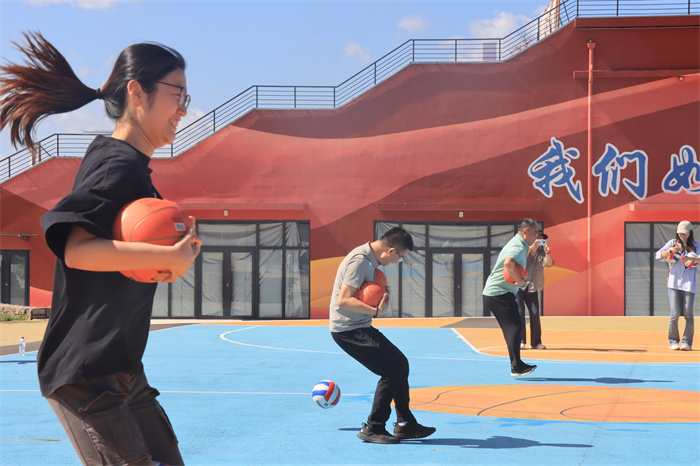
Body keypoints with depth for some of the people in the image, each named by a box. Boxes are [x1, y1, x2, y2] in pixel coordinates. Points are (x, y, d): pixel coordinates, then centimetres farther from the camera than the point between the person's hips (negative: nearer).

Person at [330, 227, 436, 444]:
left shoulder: (370, 259, 10)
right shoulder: (359, 260, -20)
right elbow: (344, 300, -27)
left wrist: (381, 295, 5)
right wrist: (375, 310, -30)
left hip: (360, 327, 10)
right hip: (348, 330, -10)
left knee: (400, 363, 11)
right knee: (391, 371, -12)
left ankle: (405, 424, 18)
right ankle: (372, 428, -2)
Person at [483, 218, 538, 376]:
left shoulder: (518, 244, 20)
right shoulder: (518, 246, -15)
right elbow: (509, 263, -35)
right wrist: (520, 280, -23)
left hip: (493, 293, 11)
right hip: (500, 293, -11)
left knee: (512, 328, 11)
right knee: (514, 326, -11)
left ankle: (516, 365, 15)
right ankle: (516, 366, -12)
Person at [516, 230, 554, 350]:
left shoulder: (541, 252, 3)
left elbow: (549, 264, -13)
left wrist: (547, 252, -31)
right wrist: (531, 247, -36)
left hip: (532, 288, 3)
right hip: (518, 286, -3)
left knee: (535, 313, -5)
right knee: (519, 312, -12)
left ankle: (536, 342, 2)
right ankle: (520, 341, -5)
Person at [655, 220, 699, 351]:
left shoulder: (695, 246, 10)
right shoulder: (672, 243, 11)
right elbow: (658, 255, 2)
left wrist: (690, 259, -18)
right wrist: (671, 250, -12)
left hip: (689, 284, 0)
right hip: (674, 283, 0)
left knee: (688, 314, -3)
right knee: (675, 313, -6)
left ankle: (687, 342, 7)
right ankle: (673, 341, 8)